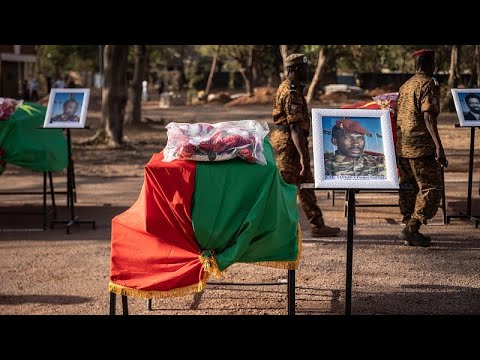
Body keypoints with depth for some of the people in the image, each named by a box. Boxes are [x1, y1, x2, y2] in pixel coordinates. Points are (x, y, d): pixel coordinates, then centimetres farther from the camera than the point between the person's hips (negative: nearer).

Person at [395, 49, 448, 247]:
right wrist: (439, 146, -24)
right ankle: (412, 228, -8)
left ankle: (409, 231, 15)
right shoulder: (429, 84, -8)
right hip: (421, 146, -8)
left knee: (409, 187, 12)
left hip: (402, 146, 8)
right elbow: (428, 116, -19)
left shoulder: (405, 85, 16)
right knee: (431, 188, -3)